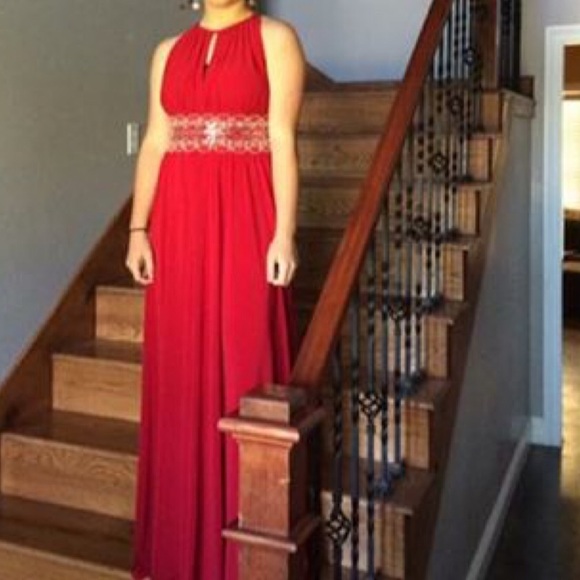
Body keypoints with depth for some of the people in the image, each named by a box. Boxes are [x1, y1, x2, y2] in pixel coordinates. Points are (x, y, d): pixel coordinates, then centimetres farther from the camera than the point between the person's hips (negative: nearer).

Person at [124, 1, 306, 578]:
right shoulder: (169, 50, 16)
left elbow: (283, 140, -6)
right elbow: (154, 144, 11)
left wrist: (284, 233, -14)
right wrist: (138, 228, 3)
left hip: (245, 217, -4)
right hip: (180, 218, 4)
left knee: (243, 362, -1)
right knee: (181, 372, 7)